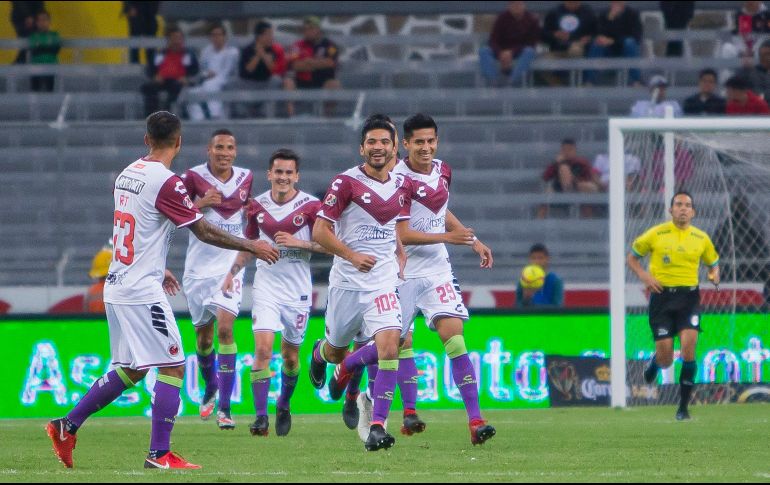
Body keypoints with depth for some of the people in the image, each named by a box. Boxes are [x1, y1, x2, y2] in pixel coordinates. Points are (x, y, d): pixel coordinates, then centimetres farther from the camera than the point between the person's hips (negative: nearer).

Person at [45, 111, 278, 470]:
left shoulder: (127, 174, 11)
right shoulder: (167, 183, -15)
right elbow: (204, 232, -10)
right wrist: (251, 247, 0)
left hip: (116, 288, 9)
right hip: (143, 292, -9)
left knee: (130, 370, 17)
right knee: (173, 367, -3)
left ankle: (67, 426, 16)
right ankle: (159, 454, -6)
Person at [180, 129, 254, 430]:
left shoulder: (245, 178, 4)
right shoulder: (193, 178, -6)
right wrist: (200, 203, -23)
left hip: (230, 266, 0)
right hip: (199, 267, 0)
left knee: (225, 328, -16)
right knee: (203, 334, 11)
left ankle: (224, 407, -17)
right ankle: (210, 389, 40)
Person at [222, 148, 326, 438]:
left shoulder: (310, 206, -7)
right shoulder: (257, 206, 3)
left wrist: (299, 242, -21)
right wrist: (232, 272, 6)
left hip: (298, 290, -1)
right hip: (266, 285, 1)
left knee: (291, 355, 10)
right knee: (263, 348, -16)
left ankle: (284, 405, 36)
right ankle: (261, 416, -16)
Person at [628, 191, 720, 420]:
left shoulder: (701, 238, 6)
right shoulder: (656, 234, 0)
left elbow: (713, 263, 21)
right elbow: (632, 257, 10)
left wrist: (715, 275, -3)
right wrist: (644, 275, -9)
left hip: (689, 297, 1)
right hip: (662, 296, -1)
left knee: (688, 346, -18)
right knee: (665, 360, -5)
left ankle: (683, 407, -8)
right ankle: (655, 362, 38)